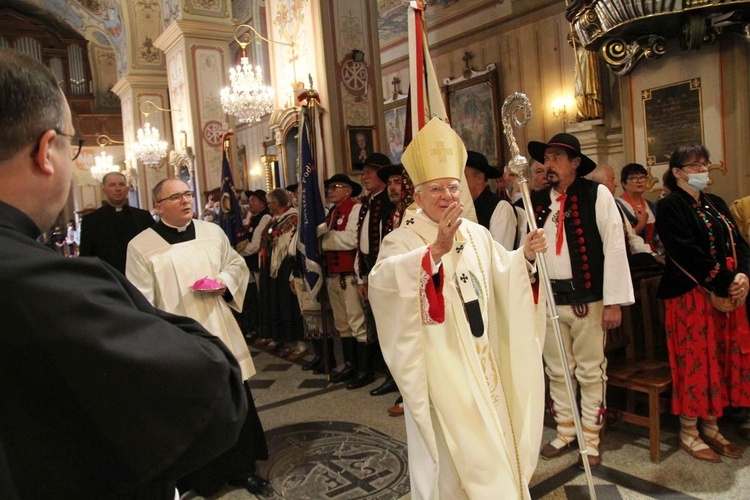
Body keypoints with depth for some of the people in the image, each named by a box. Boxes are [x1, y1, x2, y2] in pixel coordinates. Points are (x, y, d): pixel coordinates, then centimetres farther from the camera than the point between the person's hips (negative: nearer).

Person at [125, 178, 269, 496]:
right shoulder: (141, 246, -7)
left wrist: (222, 282, -6)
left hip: (220, 336, 4)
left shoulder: (213, 232, 4)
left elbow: (237, 264, 15)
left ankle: (241, 468, 31)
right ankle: (197, 478, 27)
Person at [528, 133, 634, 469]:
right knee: (557, 371, 15)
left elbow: (614, 246, -9)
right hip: (548, 299, 4)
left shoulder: (596, 194, -6)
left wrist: (614, 301, -11)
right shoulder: (536, 200, 7)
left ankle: (591, 440, 24)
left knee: (590, 371, 7)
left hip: (587, 298, -4)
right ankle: (565, 433, 31)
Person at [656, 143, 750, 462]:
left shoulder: (716, 204, 16)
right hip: (690, 296, -7)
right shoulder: (670, 208, -8)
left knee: (721, 360, 10)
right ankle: (688, 433, 12)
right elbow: (688, 255, -17)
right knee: (695, 361, -2)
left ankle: (710, 428, 23)